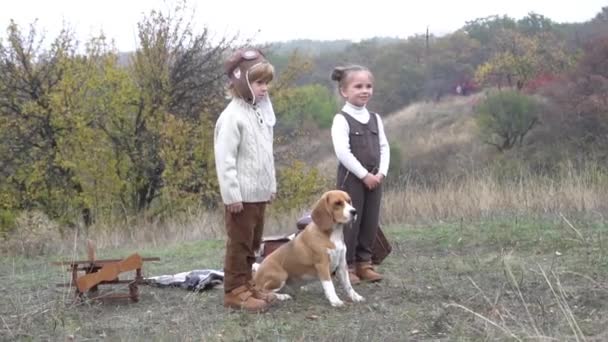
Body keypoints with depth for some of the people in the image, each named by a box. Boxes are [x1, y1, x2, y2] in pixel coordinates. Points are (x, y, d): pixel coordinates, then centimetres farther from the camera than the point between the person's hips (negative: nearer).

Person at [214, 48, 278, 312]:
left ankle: (246, 285, 25)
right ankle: (235, 291, 6)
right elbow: (224, 159, -19)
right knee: (239, 243, -1)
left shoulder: (262, 111, 10)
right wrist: (232, 194, -20)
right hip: (242, 194, -8)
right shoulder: (232, 116, -16)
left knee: (253, 243, 15)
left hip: (259, 192, 8)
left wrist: (271, 185, 17)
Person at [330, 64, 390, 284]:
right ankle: (347, 266, 7)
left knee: (370, 223, 9)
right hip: (351, 178, -6)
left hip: (374, 178, 6)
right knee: (350, 223, -1)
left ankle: (363, 263, 19)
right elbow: (343, 152, -20)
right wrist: (364, 175, -19)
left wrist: (381, 173, -4)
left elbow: (384, 147, 10)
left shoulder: (375, 118, 10)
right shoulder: (341, 119, -11)